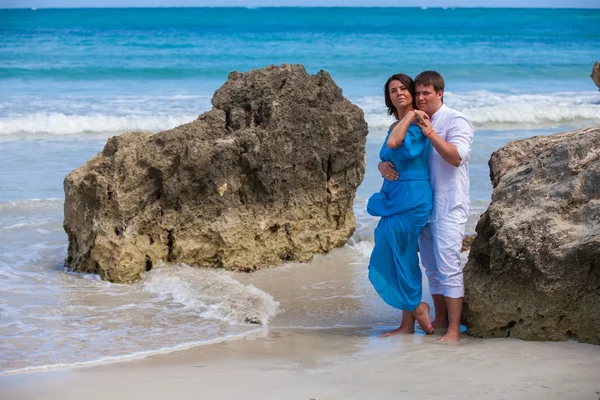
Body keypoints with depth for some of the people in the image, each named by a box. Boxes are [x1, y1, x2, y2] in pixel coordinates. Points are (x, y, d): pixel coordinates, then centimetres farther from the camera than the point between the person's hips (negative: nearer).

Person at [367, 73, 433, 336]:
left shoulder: (417, 124, -13)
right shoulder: (396, 126, 16)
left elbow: (393, 144, -30)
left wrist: (410, 116, -20)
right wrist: (385, 167, 3)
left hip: (411, 198, -9)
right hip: (394, 198, 9)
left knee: (397, 259, -6)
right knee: (404, 260, 11)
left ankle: (417, 307, 10)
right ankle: (408, 324, 16)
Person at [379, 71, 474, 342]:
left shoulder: (456, 121, -6)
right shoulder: (412, 123, 14)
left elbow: (456, 157, -20)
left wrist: (430, 134, -26)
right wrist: (384, 166, -11)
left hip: (449, 207, -7)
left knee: (448, 265, -11)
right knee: (431, 267, 12)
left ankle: (454, 328, -10)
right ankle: (440, 320, 21)